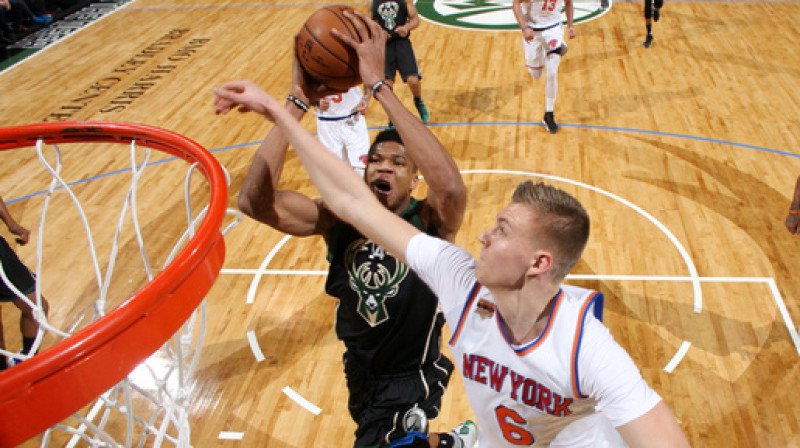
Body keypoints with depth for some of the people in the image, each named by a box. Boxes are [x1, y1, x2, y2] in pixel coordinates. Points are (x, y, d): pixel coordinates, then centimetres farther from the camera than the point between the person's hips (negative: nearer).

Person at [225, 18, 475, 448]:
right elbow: (254, 200, -30)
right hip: (361, 368, 5)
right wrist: (298, 102, -34)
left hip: (414, 376, -5)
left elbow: (452, 187, -49)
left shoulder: (428, 222, -23)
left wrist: (381, 88, -47)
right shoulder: (339, 218, -15)